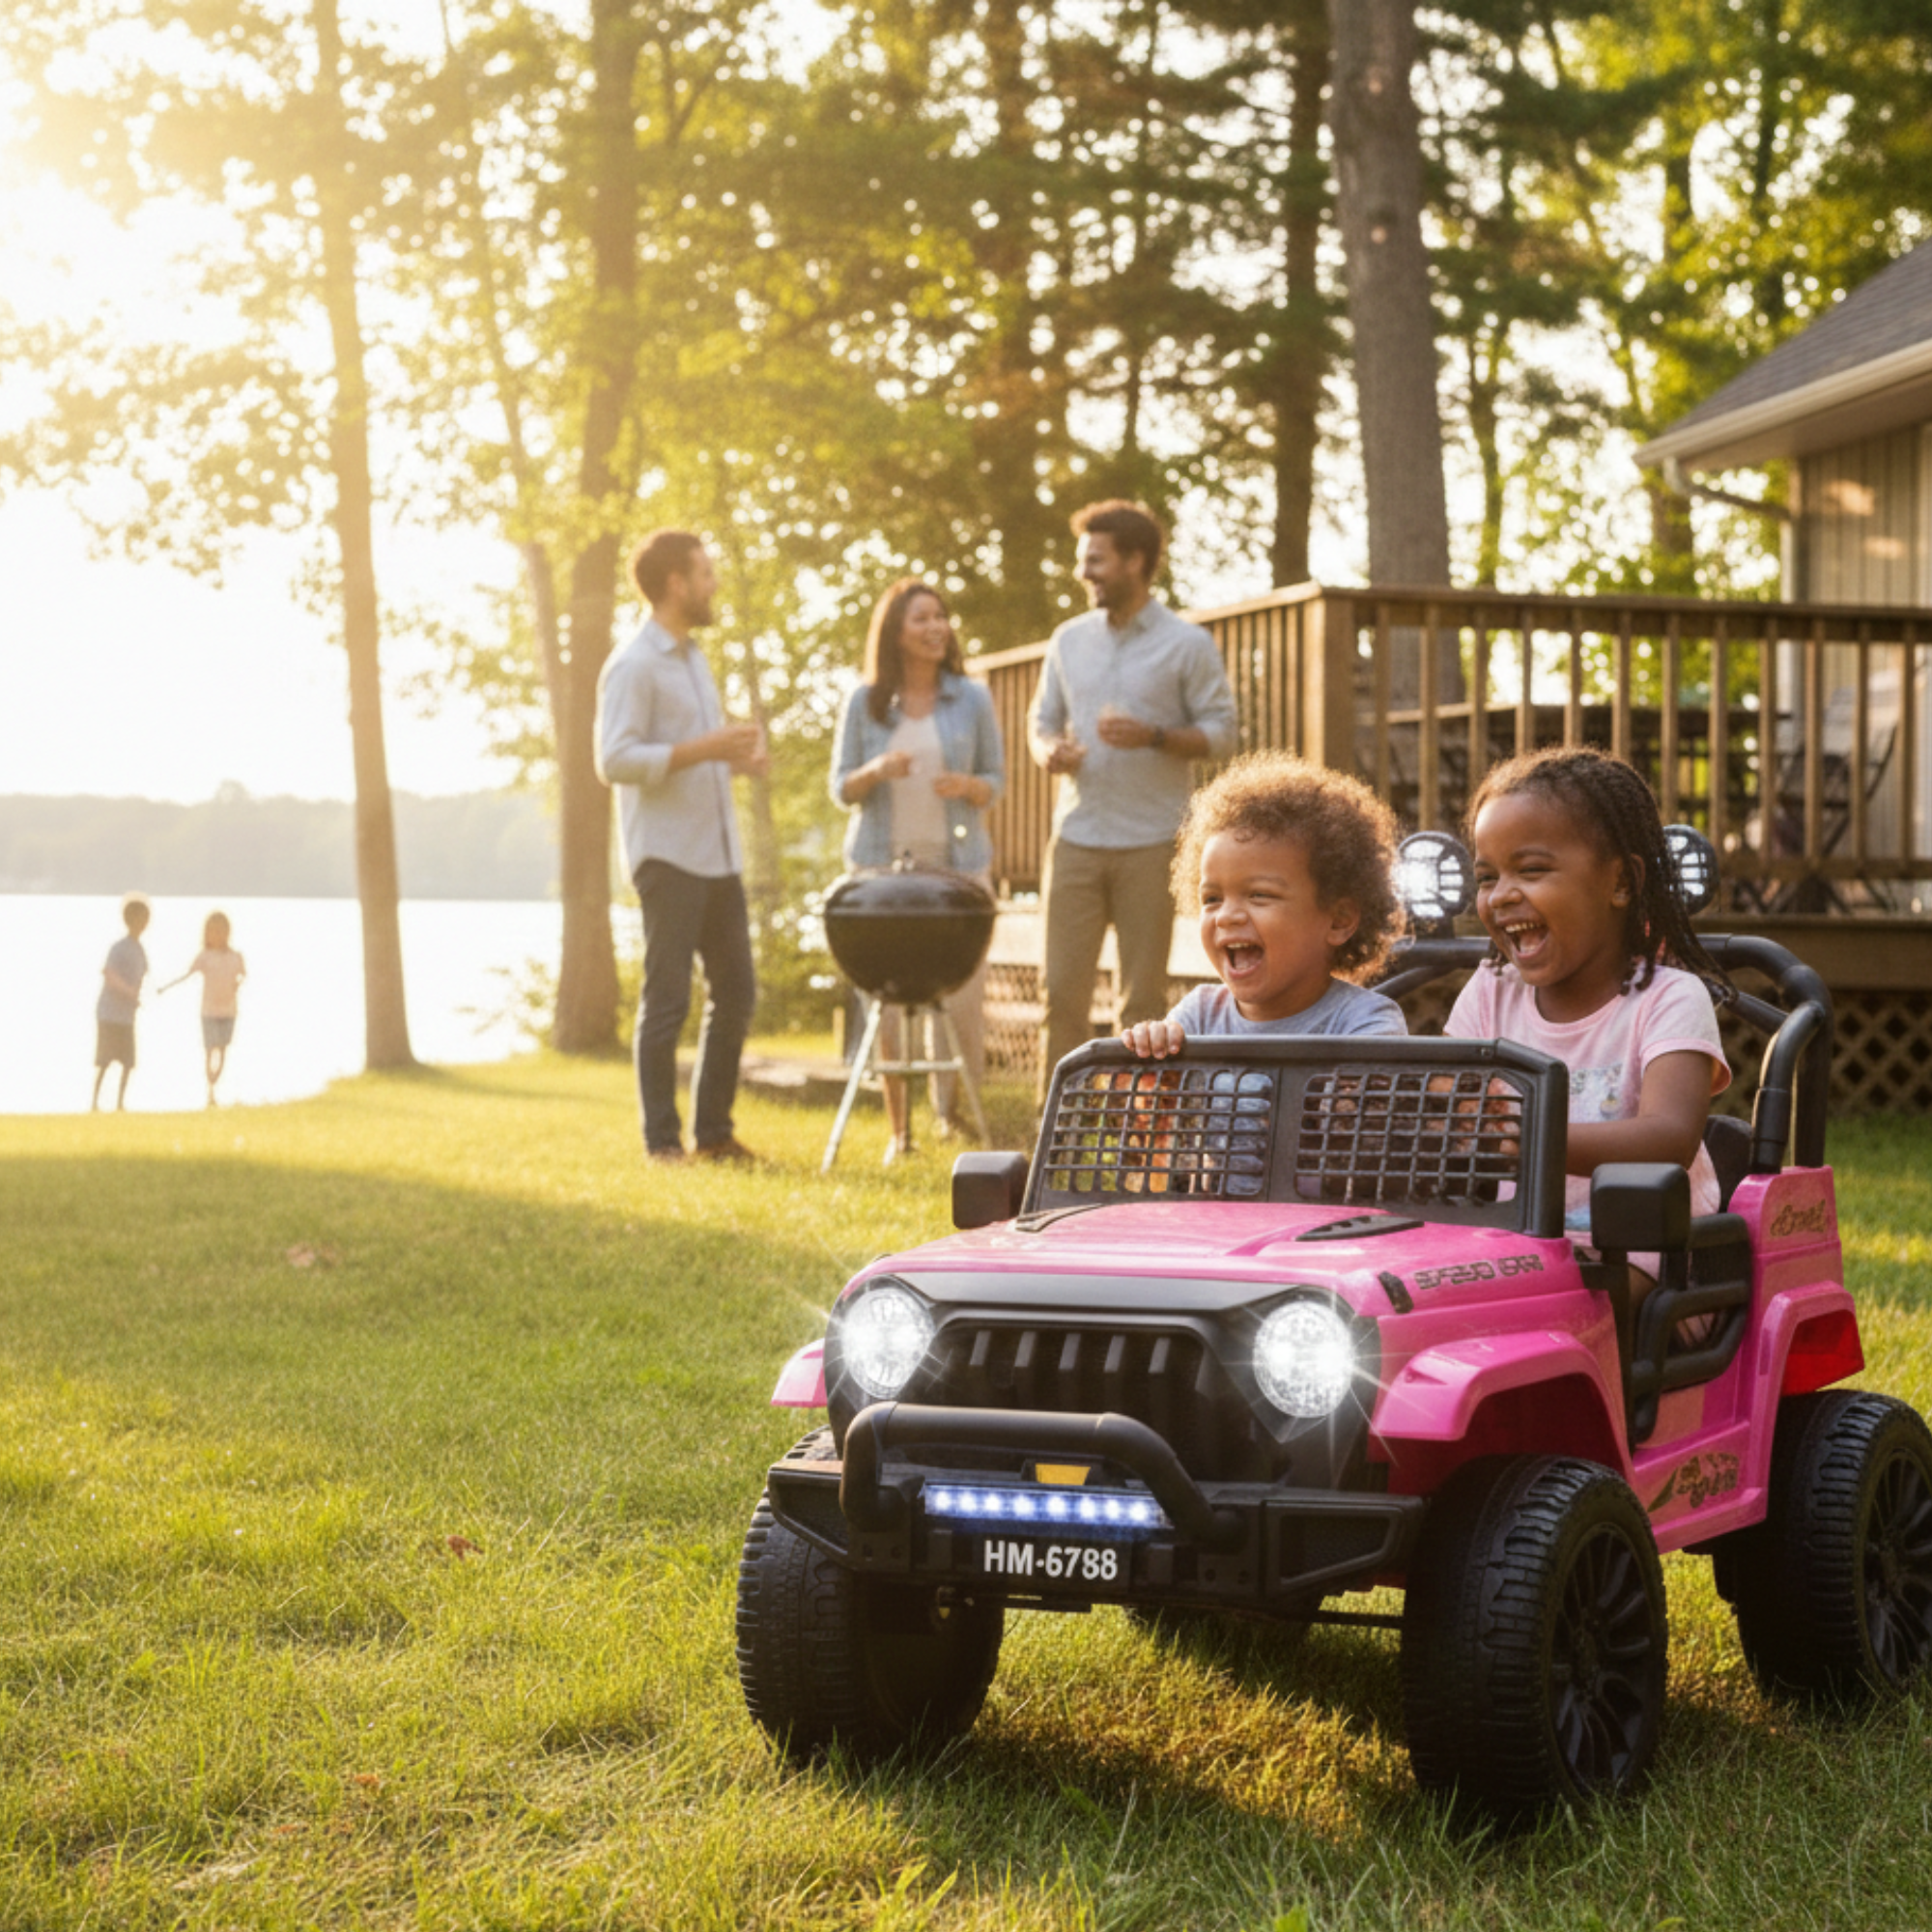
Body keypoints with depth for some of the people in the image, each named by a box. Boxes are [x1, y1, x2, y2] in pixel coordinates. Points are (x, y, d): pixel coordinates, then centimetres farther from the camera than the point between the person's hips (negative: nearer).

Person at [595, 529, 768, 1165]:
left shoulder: (692, 659, 18)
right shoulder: (633, 665, -11)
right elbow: (614, 760, -19)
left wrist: (738, 758, 8)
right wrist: (702, 749, -24)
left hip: (718, 855, 9)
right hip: (668, 856, -9)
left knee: (735, 993, 10)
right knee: (667, 1001, -3)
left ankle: (713, 1131, 20)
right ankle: (662, 1141, 5)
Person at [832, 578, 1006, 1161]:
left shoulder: (972, 698, 4)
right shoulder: (864, 702, 3)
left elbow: (996, 780, 8)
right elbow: (841, 788, 6)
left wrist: (967, 786, -14)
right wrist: (877, 771, -14)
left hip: (957, 862, 0)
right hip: (882, 864, 0)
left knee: (963, 993, -4)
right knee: (888, 996, 0)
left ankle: (954, 1111, 17)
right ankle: (897, 1128, 9)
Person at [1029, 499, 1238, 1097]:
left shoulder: (1188, 644, 0)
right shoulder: (1069, 639, 13)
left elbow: (1220, 733, -2)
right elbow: (1043, 720, 17)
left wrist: (1153, 737, -18)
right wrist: (1049, 751, -6)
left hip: (1150, 844, -3)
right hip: (1076, 838, 3)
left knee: (1143, 1000, 2)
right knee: (1062, 990, 0)